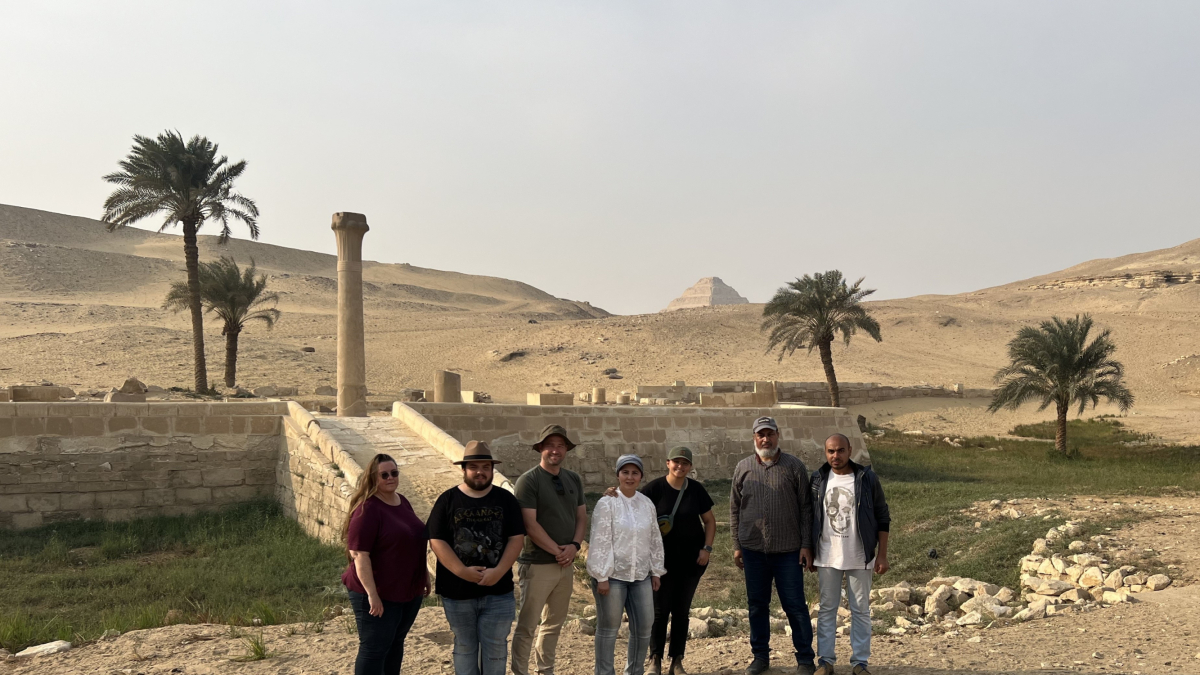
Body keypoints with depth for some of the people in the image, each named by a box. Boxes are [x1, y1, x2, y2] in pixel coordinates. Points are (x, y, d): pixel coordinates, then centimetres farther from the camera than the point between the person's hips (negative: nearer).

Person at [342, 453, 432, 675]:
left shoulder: (402, 502, 8)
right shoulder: (367, 509, -17)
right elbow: (359, 554, -22)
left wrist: (424, 575, 18)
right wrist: (372, 594, -25)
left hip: (409, 590, 8)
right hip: (379, 594, -8)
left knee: (395, 644, 18)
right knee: (374, 649, 1)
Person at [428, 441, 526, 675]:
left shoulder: (505, 499, 3)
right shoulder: (448, 500, -1)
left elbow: (517, 538, -2)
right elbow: (436, 540, -7)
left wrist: (499, 571, -15)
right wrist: (462, 571, -18)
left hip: (498, 590, 1)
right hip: (457, 590, 0)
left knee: (496, 648, 5)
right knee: (465, 647, 13)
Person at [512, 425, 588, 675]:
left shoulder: (574, 480, 9)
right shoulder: (529, 480, -10)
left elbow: (581, 517, 12)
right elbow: (530, 524, -15)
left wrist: (574, 546, -6)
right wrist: (557, 551, -14)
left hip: (566, 563, 6)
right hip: (538, 564, -6)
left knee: (554, 623, 16)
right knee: (527, 625, 0)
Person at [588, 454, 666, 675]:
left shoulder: (647, 504, 7)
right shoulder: (606, 503, -10)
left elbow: (655, 540, 13)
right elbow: (600, 542, -13)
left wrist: (656, 571, 12)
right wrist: (601, 577, -15)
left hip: (640, 574, 5)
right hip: (613, 574, -5)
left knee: (644, 626, 10)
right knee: (608, 628, 5)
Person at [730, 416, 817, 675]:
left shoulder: (794, 466, 0)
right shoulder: (743, 468, 5)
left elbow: (805, 508, 1)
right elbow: (735, 509, 10)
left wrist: (806, 545, -4)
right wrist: (737, 545, 6)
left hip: (788, 550, -2)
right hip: (753, 549, 2)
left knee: (795, 605, 3)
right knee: (757, 605, 10)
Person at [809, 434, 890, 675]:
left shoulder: (867, 478, -5)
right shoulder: (818, 480, 1)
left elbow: (882, 519, 0)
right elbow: (810, 519, 9)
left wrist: (882, 554, -4)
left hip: (860, 558, -2)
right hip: (827, 557, 2)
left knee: (861, 610, 6)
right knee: (827, 609, 7)